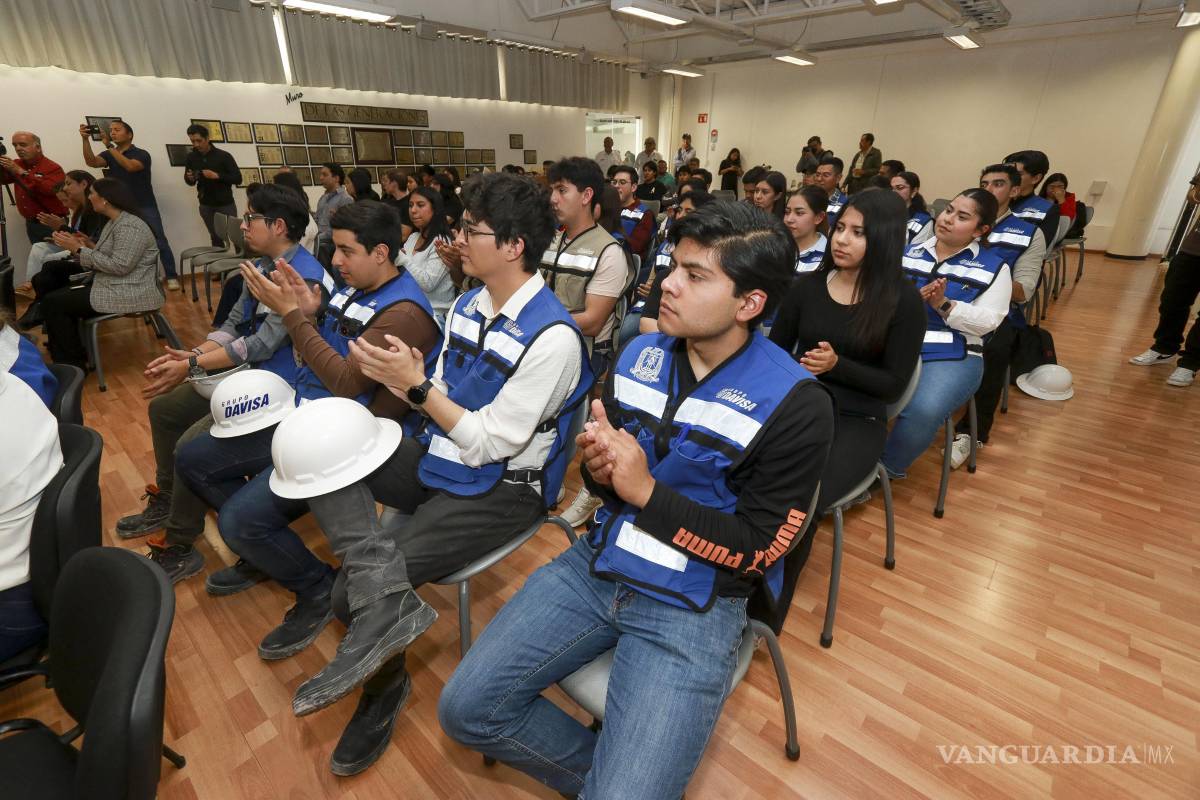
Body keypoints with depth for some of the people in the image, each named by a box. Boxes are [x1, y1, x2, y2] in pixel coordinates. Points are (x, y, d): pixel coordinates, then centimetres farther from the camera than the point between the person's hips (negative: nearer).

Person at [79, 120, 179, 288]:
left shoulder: (141, 154, -3)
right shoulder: (108, 154, 11)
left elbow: (130, 166, -23)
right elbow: (91, 162, -7)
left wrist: (109, 146, -24)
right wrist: (85, 140, -19)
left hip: (145, 207, -5)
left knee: (160, 243, -7)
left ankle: (171, 277, -4)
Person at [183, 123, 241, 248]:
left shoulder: (223, 155, -9)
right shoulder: (191, 157, 3)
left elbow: (238, 179, -11)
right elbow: (190, 182, 13)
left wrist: (217, 176, -23)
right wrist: (190, 179, -11)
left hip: (226, 204, -4)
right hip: (206, 206, 4)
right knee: (216, 238, 9)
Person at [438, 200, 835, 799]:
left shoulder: (795, 404, -14)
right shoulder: (639, 355, 2)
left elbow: (758, 549, -12)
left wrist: (646, 491, -21)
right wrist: (597, 470, -13)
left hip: (695, 604, -4)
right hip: (597, 565, 5)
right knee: (465, 709, 1)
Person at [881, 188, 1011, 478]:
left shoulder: (994, 267, 9)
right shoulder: (910, 252, 18)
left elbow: (987, 322, -2)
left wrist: (944, 304, -16)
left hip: (952, 356, -2)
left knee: (922, 411, -32)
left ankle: (886, 469, -4)